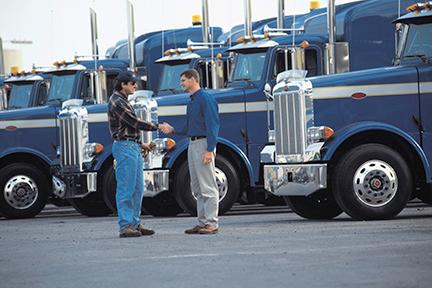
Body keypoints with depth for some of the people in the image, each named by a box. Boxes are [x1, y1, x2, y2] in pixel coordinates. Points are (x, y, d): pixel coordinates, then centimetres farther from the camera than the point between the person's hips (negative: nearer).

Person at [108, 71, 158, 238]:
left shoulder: (122, 101, 20)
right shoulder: (117, 102, -13)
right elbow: (135, 123, -16)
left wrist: (139, 144, 19)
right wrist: (158, 127, -12)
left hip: (133, 147, 10)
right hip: (124, 147, -10)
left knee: (137, 188, 10)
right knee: (125, 189, -9)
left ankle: (135, 223, 14)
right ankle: (125, 226, -9)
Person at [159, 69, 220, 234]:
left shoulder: (206, 99, -11)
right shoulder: (191, 102, 19)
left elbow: (212, 125, -17)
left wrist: (209, 150, -22)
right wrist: (172, 130, 10)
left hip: (204, 144, -10)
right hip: (192, 145, 10)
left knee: (208, 186, -9)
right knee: (197, 188, 11)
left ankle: (212, 223, -8)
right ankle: (202, 222, 15)